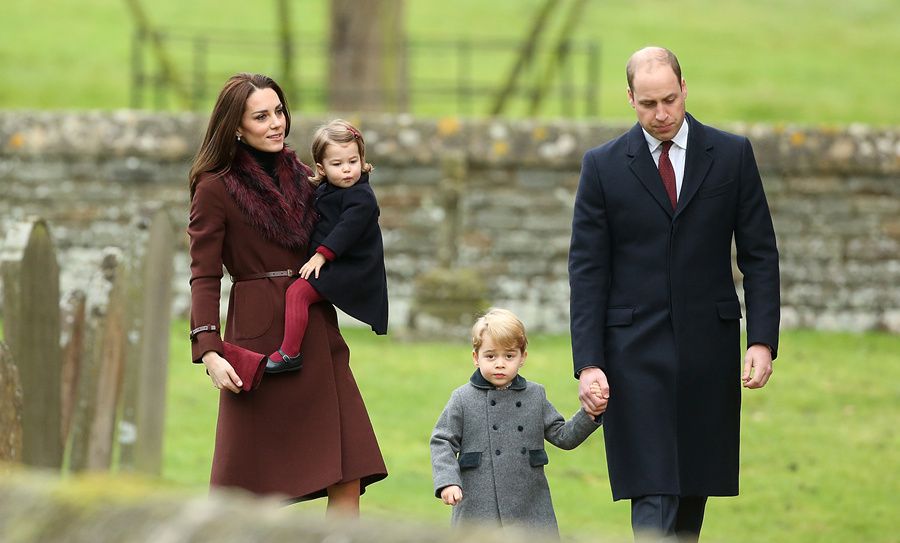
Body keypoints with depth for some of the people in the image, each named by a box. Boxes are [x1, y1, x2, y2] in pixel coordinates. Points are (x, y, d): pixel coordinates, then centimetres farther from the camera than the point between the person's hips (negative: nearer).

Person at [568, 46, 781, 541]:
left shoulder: (732, 155, 4)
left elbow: (759, 254, 5)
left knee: (695, 485, 8)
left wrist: (762, 340, -5)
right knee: (653, 498, -11)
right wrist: (588, 364, -8)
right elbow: (587, 271, 0)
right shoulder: (603, 165, 1)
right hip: (636, 352, -2)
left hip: (709, 348, 2)